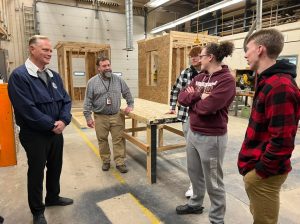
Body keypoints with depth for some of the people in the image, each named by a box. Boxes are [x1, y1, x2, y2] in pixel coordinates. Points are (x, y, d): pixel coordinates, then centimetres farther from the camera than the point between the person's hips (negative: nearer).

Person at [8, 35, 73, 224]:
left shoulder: (54, 75, 7)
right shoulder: (19, 76, -14)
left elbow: (66, 100, 4)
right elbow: (27, 109, -22)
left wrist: (63, 120, -13)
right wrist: (51, 125, -18)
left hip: (57, 132, 6)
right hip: (34, 135, -6)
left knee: (55, 167, 19)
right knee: (36, 172, 10)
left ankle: (53, 197, 43)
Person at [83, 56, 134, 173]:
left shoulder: (118, 80, 2)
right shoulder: (92, 82, -3)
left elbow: (127, 93, 15)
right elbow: (88, 101, -3)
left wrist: (130, 104, 10)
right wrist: (88, 117, -6)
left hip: (117, 116, 1)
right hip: (100, 117, -1)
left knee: (119, 140, 3)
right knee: (102, 140, 10)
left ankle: (120, 162, 14)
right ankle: (106, 161, 27)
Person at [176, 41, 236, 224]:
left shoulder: (226, 79, -17)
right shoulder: (199, 78, 9)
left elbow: (207, 107, -26)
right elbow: (181, 97, 2)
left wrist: (192, 99, -7)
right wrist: (199, 96, -15)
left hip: (212, 137, -8)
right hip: (193, 133, 8)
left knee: (213, 182, 9)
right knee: (194, 173, 23)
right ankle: (195, 204, 47)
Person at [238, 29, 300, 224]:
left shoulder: (280, 86, -24)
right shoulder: (268, 81, 10)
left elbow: (282, 141, -28)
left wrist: (260, 170, -16)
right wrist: (254, 163, 16)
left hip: (264, 174, -9)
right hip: (257, 167, 10)